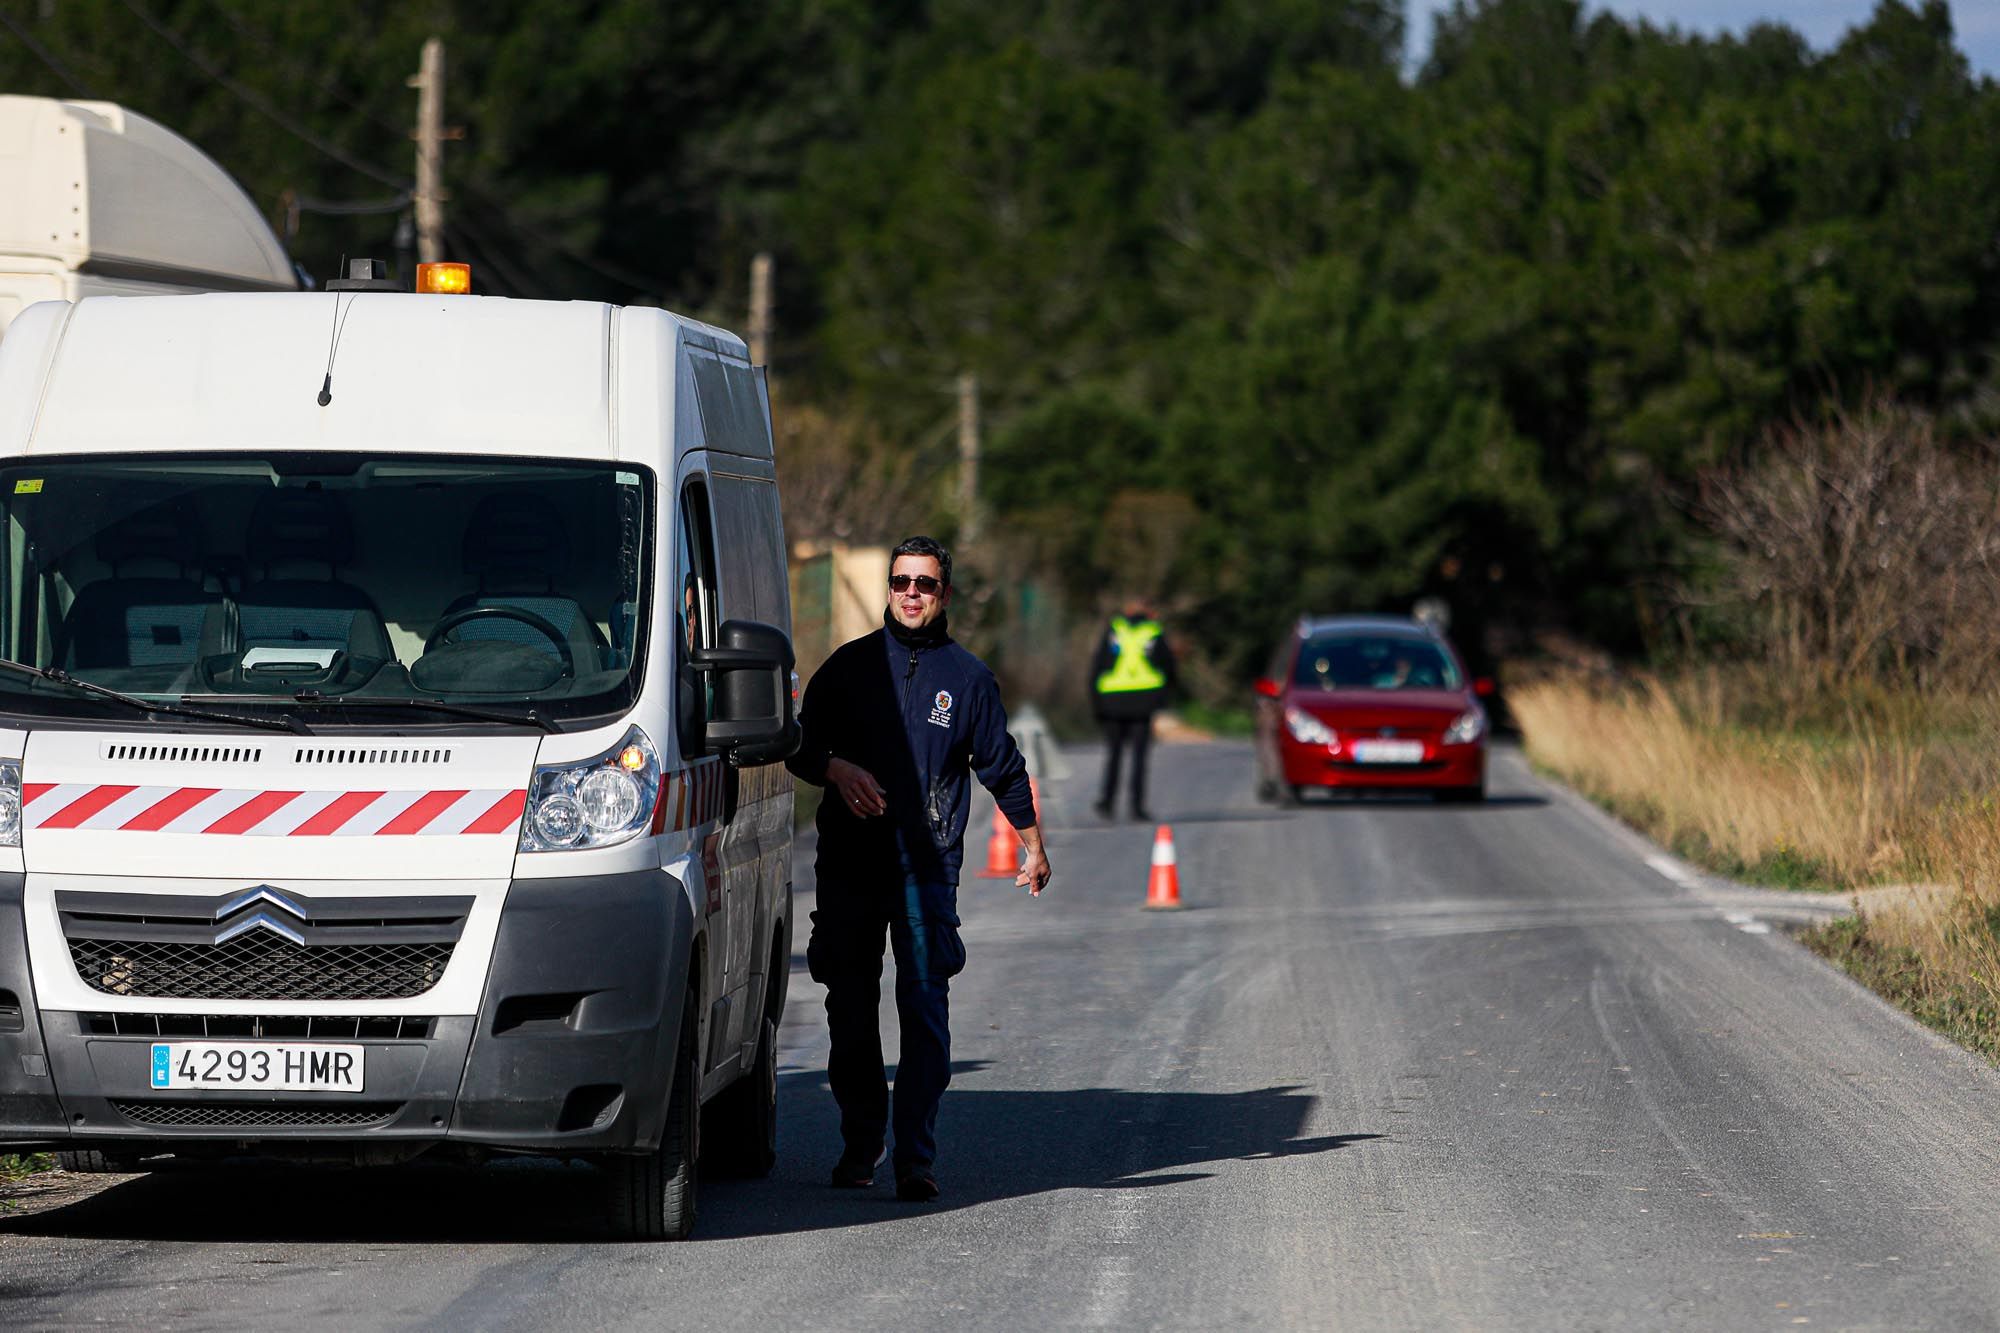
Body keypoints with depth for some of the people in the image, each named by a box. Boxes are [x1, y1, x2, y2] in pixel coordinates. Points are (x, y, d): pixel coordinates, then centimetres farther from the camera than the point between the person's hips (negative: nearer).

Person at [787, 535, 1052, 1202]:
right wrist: (836, 768, -9)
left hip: (928, 868, -2)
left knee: (924, 1010, -11)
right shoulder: (849, 666, 10)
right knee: (850, 1012, 5)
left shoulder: (967, 677, 8)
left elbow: (1004, 768, 16)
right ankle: (860, 1142, 20)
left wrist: (1035, 847, 20)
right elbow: (802, 747, 13)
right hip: (848, 865, 2)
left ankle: (916, 1157, -13)